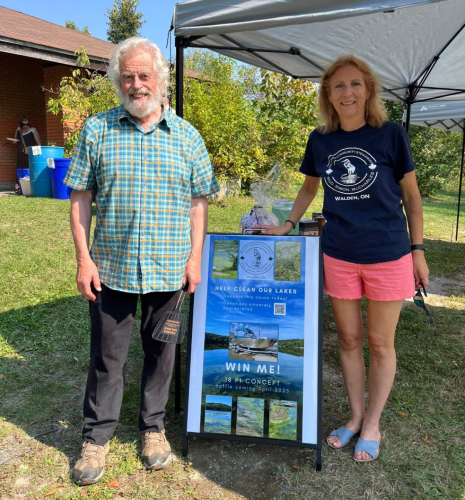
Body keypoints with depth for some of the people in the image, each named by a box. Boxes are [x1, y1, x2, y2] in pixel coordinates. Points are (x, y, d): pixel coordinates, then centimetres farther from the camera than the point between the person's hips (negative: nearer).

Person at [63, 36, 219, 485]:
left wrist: (195, 258, -2)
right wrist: (83, 258, -5)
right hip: (109, 267, 0)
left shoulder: (186, 136, 4)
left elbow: (199, 201, 5)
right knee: (106, 354, 10)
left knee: (161, 351, 14)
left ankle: (153, 427, 35)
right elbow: (80, 197, 2)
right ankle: (97, 436, 30)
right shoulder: (96, 129, 2)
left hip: (168, 269, 1)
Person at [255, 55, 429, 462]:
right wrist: (288, 225, 7)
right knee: (349, 340, 13)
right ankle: (356, 416, 32)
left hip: (388, 255, -2)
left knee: (381, 343, 9)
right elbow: (309, 188, 18)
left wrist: (418, 250, -1)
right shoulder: (320, 140, 3)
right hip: (338, 256, 3)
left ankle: (373, 424, 28)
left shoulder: (391, 135, -5)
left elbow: (411, 196, 1)